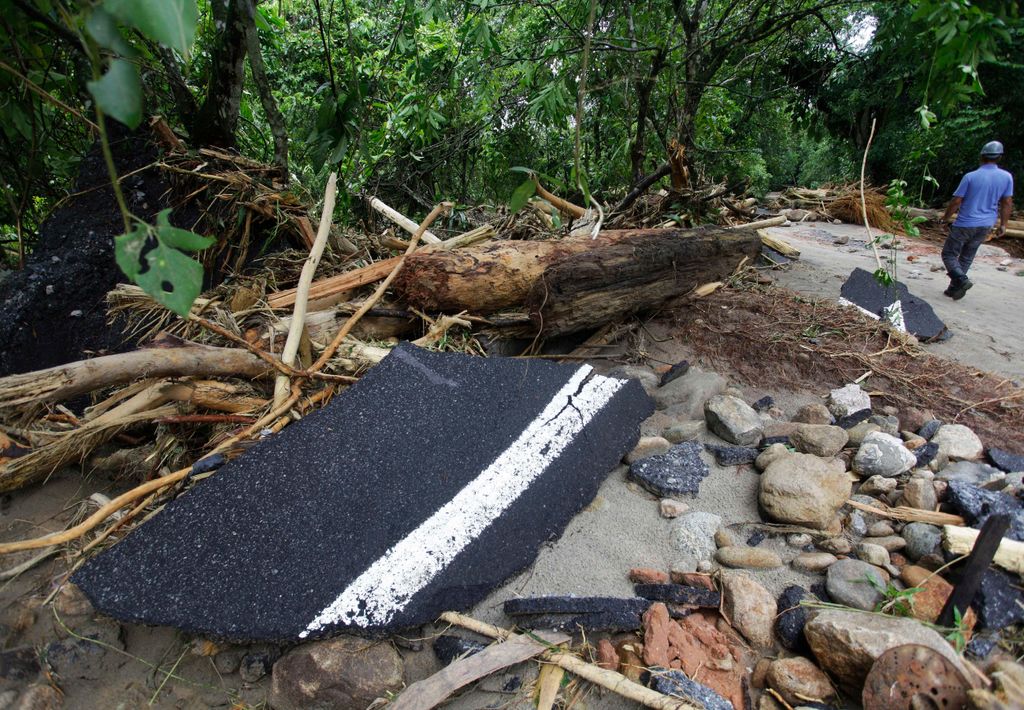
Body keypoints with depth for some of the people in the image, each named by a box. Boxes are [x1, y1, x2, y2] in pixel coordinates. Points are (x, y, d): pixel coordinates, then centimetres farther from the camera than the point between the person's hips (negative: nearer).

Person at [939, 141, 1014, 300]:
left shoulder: (970, 177, -12)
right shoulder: (1007, 177, 0)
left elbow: (956, 201, -11)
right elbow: (1007, 203, 4)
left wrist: (946, 218, 4)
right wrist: (1003, 224, 14)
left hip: (965, 224, -5)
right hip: (985, 226, 5)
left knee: (949, 254, 3)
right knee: (967, 258, 15)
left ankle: (962, 280, -19)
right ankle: (955, 288, 15)